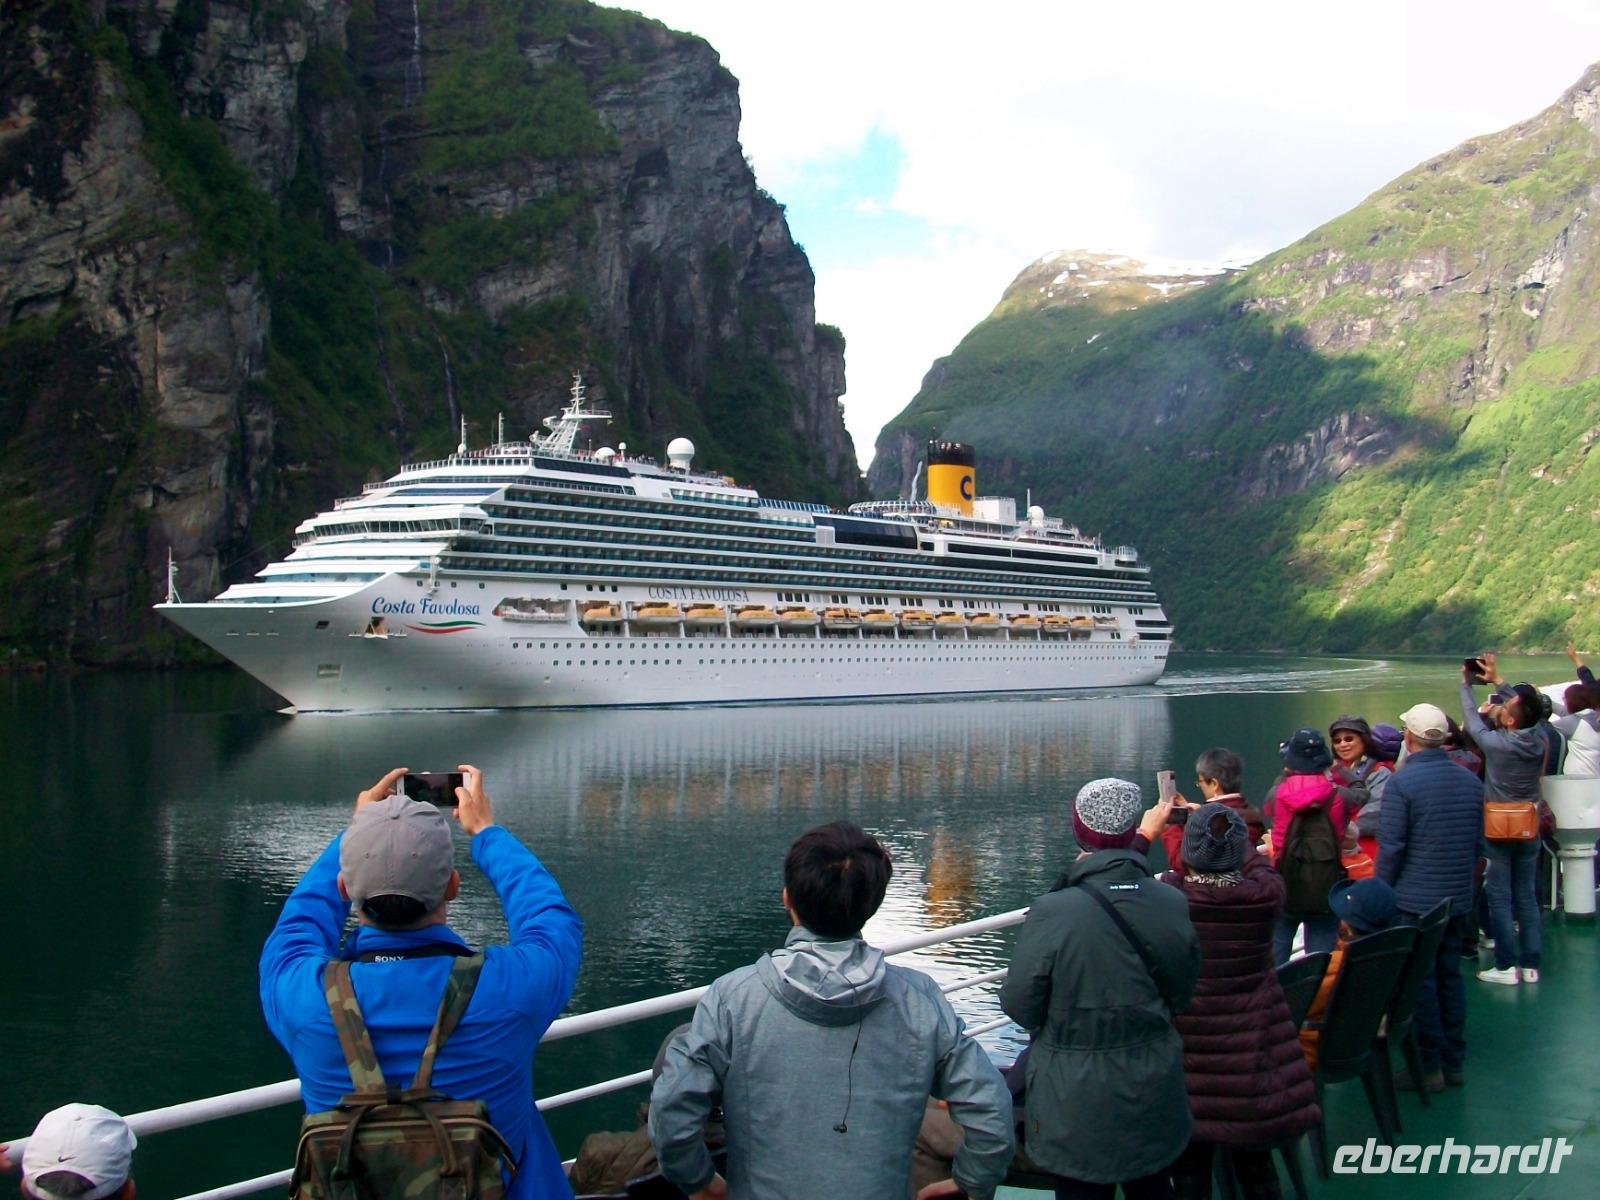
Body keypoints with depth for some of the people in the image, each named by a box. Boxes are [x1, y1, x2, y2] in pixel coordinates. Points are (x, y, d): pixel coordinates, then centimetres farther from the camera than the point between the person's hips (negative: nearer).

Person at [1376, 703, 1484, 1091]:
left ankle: (1429, 1068, 5)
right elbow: (1478, 840, 13)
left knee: (1419, 982, 1)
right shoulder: (1471, 781, 5)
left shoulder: (1402, 781, -15)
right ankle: (1454, 1062, 20)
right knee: (1450, 977, 15)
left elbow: (1391, 845, -15)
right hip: (1459, 899, 6)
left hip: (1414, 900, -6)